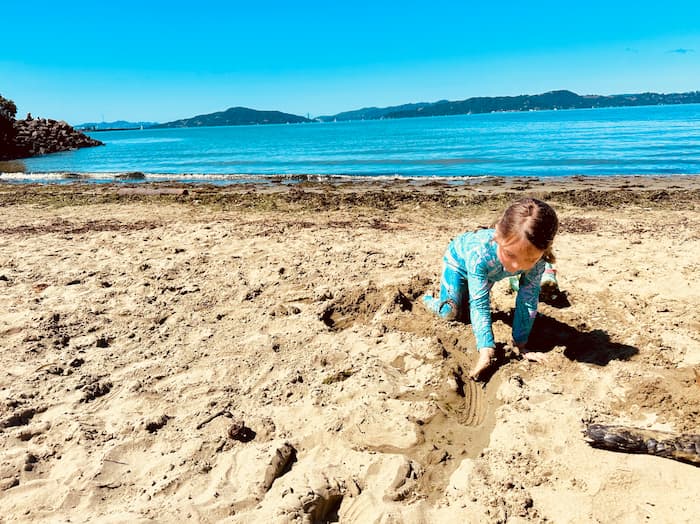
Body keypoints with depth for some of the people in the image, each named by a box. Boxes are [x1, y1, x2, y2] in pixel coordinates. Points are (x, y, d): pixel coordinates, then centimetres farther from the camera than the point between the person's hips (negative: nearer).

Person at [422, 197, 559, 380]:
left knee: (465, 316, 12)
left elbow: (528, 301, -28)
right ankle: (429, 300, 25)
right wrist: (486, 351, -49)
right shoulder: (480, 252, -49)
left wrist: (521, 345, -24)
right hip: (460, 258, -3)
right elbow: (480, 304, -44)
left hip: (488, 272, 3)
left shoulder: (537, 259, -39)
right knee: (450, 312, -7)